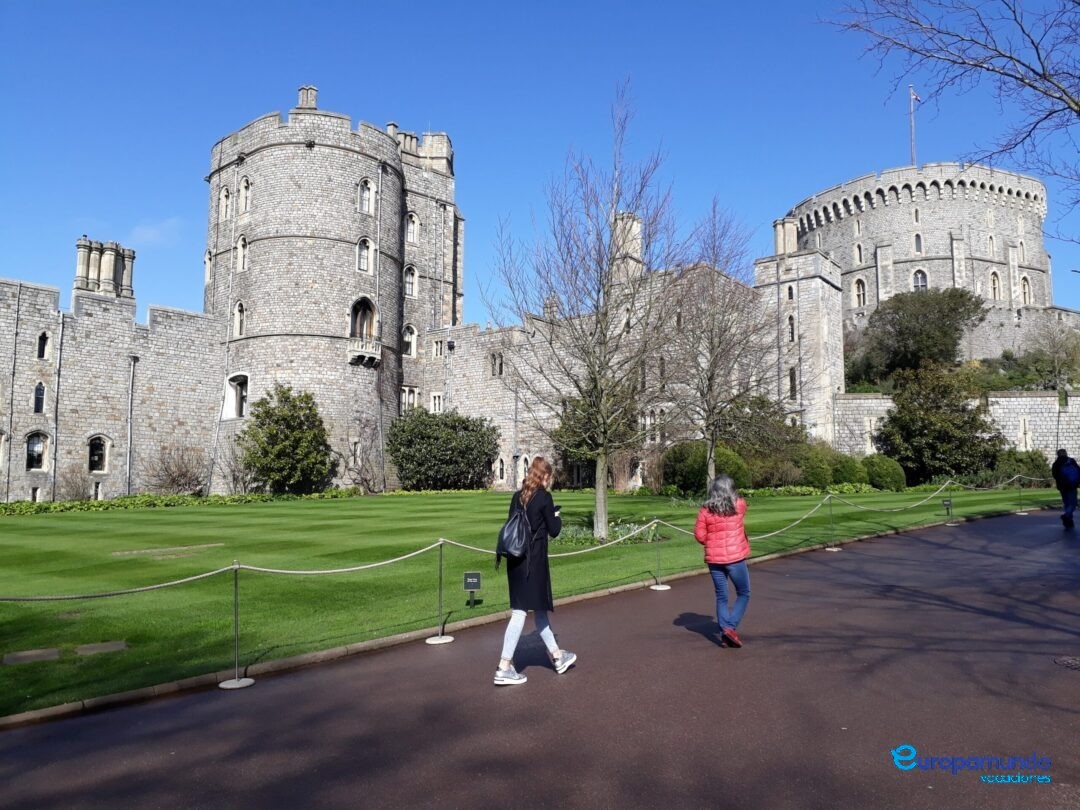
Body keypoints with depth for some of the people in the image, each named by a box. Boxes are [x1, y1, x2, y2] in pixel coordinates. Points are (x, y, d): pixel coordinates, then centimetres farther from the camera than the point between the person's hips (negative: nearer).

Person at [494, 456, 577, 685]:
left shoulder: (518, 496, 9)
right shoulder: (544, 497, -9)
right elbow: (554, 531, -5)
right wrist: (556, 515, 13)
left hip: (516, 560, 7)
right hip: (533, 561, -7)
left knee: (539, 609, 17)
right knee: (520, 612, -3)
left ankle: (557, 656, 31)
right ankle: (504, 668, -1)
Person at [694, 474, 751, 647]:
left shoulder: (705, 510, -3)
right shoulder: (739, 505, -5)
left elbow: (699, 535, -1)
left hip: (714, 559, 2)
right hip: (735, 558, -2)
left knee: (721, 597, 13)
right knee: (743, 594, 11)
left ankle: (724, 631, 12)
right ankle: (730, 627, -3)